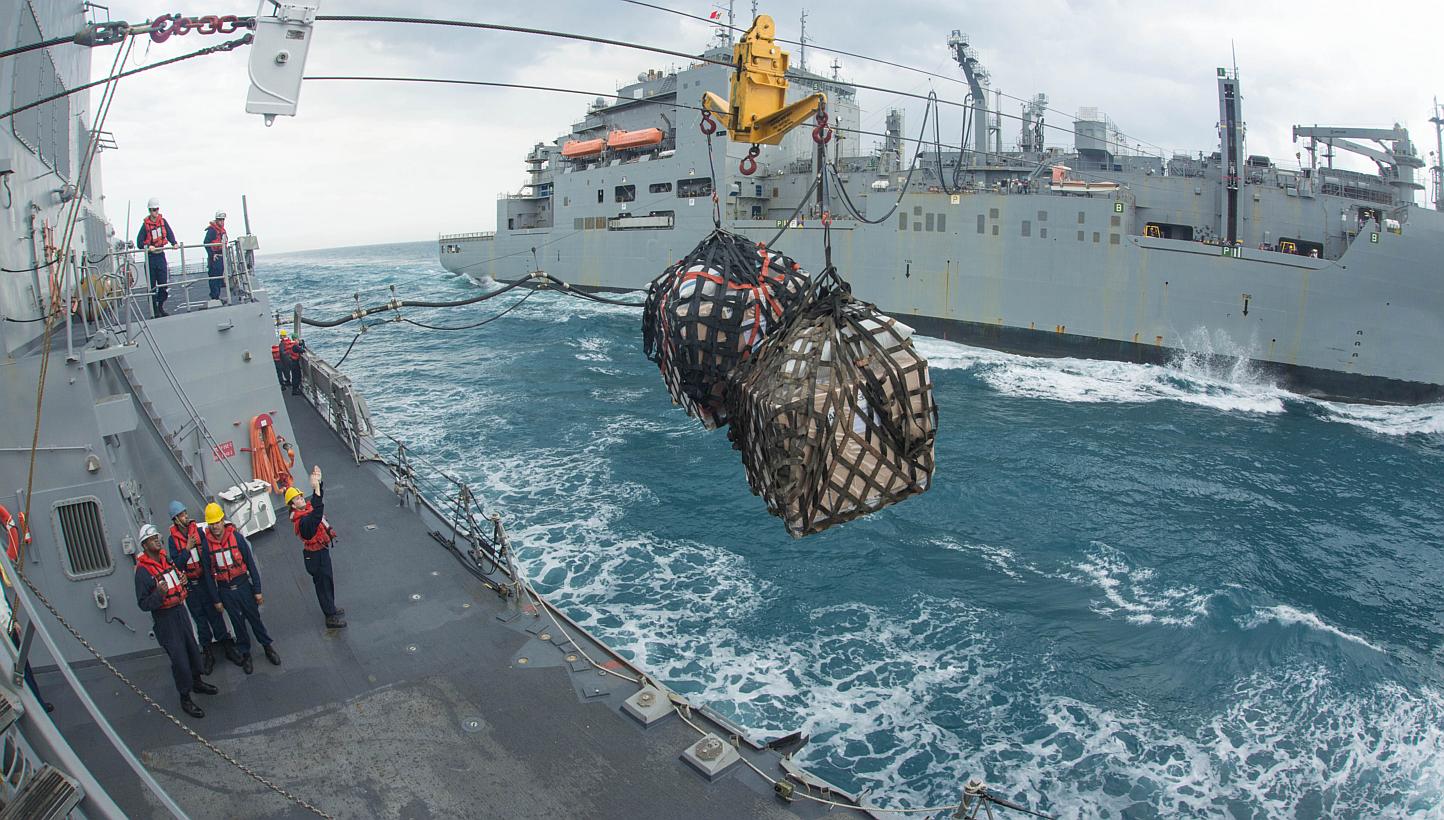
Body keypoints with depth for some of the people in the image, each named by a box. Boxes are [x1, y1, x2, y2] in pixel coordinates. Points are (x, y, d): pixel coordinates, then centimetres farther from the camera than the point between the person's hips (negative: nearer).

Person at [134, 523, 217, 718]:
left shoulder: (166, 560, 5)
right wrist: (159, 593, -35)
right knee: (180, 660, -3)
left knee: (193, 649, 21)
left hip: (180, 610, 8)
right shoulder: (142, 571, -18)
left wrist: (183, 582, 2)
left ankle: (196, 682, 43)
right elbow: (143, 604, -18)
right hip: (165, 619, -8)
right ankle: (185, 700, 11)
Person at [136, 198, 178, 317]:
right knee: (152, 286, 1)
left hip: (161, 255, 3)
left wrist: (174, 243, -18)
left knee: (164, 284, 1)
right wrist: (148, 247, -26)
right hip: (150, 256, -3)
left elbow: (170, 233, 1)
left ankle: (161, 307, 15)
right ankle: (155, 310, 5)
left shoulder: (163, 221, 5)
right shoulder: (145, 224, -6)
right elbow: (139, 243, -9)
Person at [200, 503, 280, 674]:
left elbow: (250, 563, -4)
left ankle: (268, 647, 26)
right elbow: (208, 574, 0)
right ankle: (245, 654, 26)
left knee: (255, 618, 9)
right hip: (225, 591, 1)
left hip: (243, 586, -1)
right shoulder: (207, 543, -7)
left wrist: (257, 590, -3)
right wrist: (216, 599, 1)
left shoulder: (236, 536, -9)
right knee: (238, 623, 10)